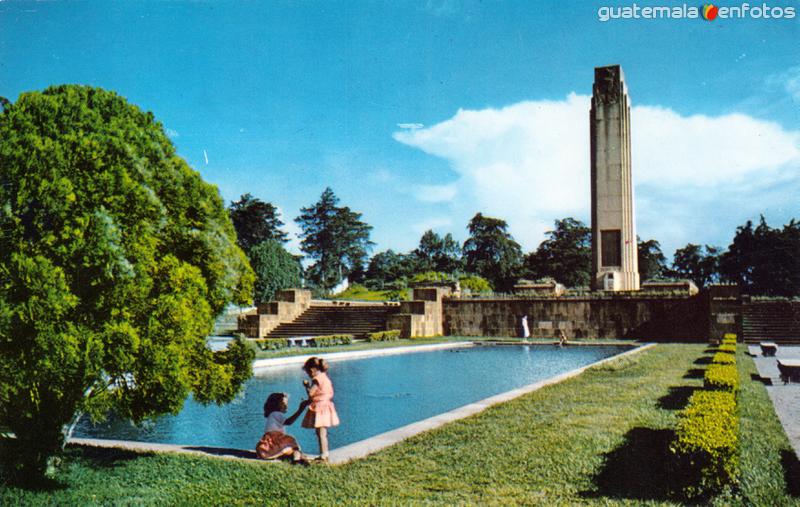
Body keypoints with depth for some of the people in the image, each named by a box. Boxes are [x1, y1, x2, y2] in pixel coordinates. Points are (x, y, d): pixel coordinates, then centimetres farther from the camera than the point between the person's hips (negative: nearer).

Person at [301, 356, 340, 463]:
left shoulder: (317, 379, -15)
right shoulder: (325, 377, 14)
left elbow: (311, 393, -20)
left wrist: (306, 385, -1)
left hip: (320, 408, -10)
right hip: (325, 407, 10)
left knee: (321, 434, -7)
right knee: (321, 433, 17)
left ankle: (324, 456, -6)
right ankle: (324, 455, 23)